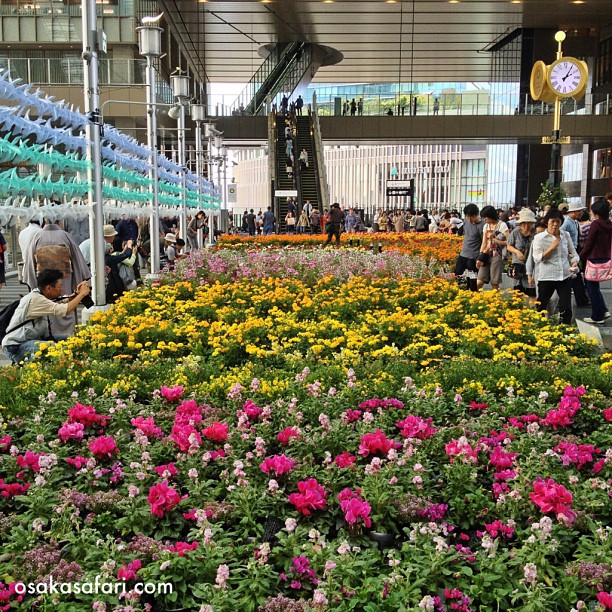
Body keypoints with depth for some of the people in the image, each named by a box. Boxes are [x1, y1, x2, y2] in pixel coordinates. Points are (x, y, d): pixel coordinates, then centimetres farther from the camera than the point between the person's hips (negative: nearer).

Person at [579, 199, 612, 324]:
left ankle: (597, 317, 9)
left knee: (592, 287, 4)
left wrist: (581, 257, -1)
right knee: (594, 287, 21)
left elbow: (589, 243, -12)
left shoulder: (596, 224, -15)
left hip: (595, 259, -7)